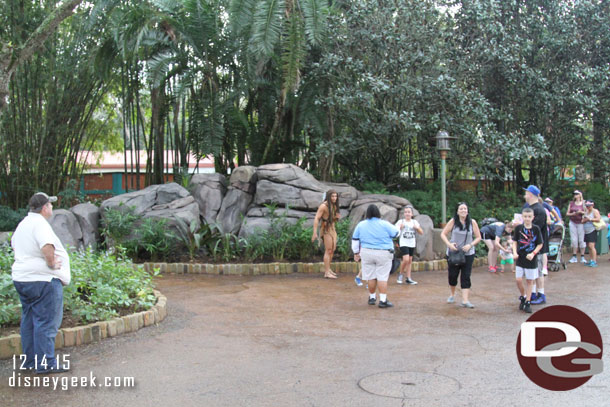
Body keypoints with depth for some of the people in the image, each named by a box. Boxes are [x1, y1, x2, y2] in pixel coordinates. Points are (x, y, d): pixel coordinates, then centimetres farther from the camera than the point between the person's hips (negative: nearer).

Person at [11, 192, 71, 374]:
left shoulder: (23, 223, 14)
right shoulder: (40, 223, -16)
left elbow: (14, 245, 28)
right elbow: (47, 247, -31)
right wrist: (52, 264, -16)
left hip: (21, 278, 10)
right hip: (43, 280, -10)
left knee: (29, 321, 15)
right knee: (46, 323, -5)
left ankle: (30, 361, 23)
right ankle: (45, 364, -3)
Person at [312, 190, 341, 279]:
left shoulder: (334, 206, 9)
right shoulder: (324, 206, -16)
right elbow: (316, 218, -20)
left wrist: (337, 217, -3)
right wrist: (315, 232, -25)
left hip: (333, 229, 8)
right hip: (326, 229, -8)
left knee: (333, 250, 12)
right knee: (328, 250, -10)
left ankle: (328, 269, 25)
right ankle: (327, 272, -8)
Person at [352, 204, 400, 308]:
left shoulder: (361, 225, 2)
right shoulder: (384, 224, -10)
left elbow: (355, 240, 8)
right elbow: (396, 234, 1)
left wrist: (356, 252, 19)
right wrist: (391, 226, 20)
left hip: (367, 253, 3)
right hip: (383, 254, -3)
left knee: (371, 276, 12)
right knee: (382, 277, -1)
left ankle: (372, 297, 23)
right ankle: (383, 300, -2)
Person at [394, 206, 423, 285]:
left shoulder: (414, 222, 8)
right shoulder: (401, 221, -3)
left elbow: (421, 233, 7)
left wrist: (417, 227, -11)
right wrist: (400, 227, -24)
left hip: (412, 244, 4)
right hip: (403, 244, -4)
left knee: (410, 261, 7)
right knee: (406, 259, -17)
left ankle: (408, 278, 12)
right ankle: (400, 274, 6)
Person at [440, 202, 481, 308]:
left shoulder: (472, 222, -3)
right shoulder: (453, 221, -5)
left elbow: (478, 237, 3)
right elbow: (443, 234, -2)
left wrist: (470, 245, -14)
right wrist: (449, 244, -17)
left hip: (468, 254, 0)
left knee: (466, 277, -4)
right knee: (452, 275, 8)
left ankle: (465, 300, -4)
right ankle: (452, 295, 33)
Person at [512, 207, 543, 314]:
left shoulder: (536, 229, -7)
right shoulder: (518, 228, -2)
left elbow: (540, 244, -2)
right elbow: (514, 241, 6)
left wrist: (533, 253, -16)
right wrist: (515, 252, -9)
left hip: (531, 259, -1)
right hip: (520, 258, 1)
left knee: (530, 281, 6)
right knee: (518, 280, -2)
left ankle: (528, 302, 17)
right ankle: (523, 297, 24)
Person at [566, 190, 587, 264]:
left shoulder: (583, 203, 3)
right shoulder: (571, 203, 10)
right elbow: (567, 214, 8)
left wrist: (581, 212, -16)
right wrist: (573, 214, -10)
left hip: (580, 223, -2)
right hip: (572, 223, 2)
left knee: (581, 240, -4)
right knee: (573, 240, 1)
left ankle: (582, 257, 2)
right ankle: (574, 257, 6)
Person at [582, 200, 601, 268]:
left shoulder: (595, 211, -4)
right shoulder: (586, 212, 18)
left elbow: (598, 219, -17)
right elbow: (582, 221, 16)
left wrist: (590, 219, -16)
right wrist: (584, 220, -5)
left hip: (592, 231, -8)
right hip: (586, 232, 8)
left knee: (591, 246, -15)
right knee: (589, 246, 9)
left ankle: (594, 261, -16)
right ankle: (591, 260, 14)